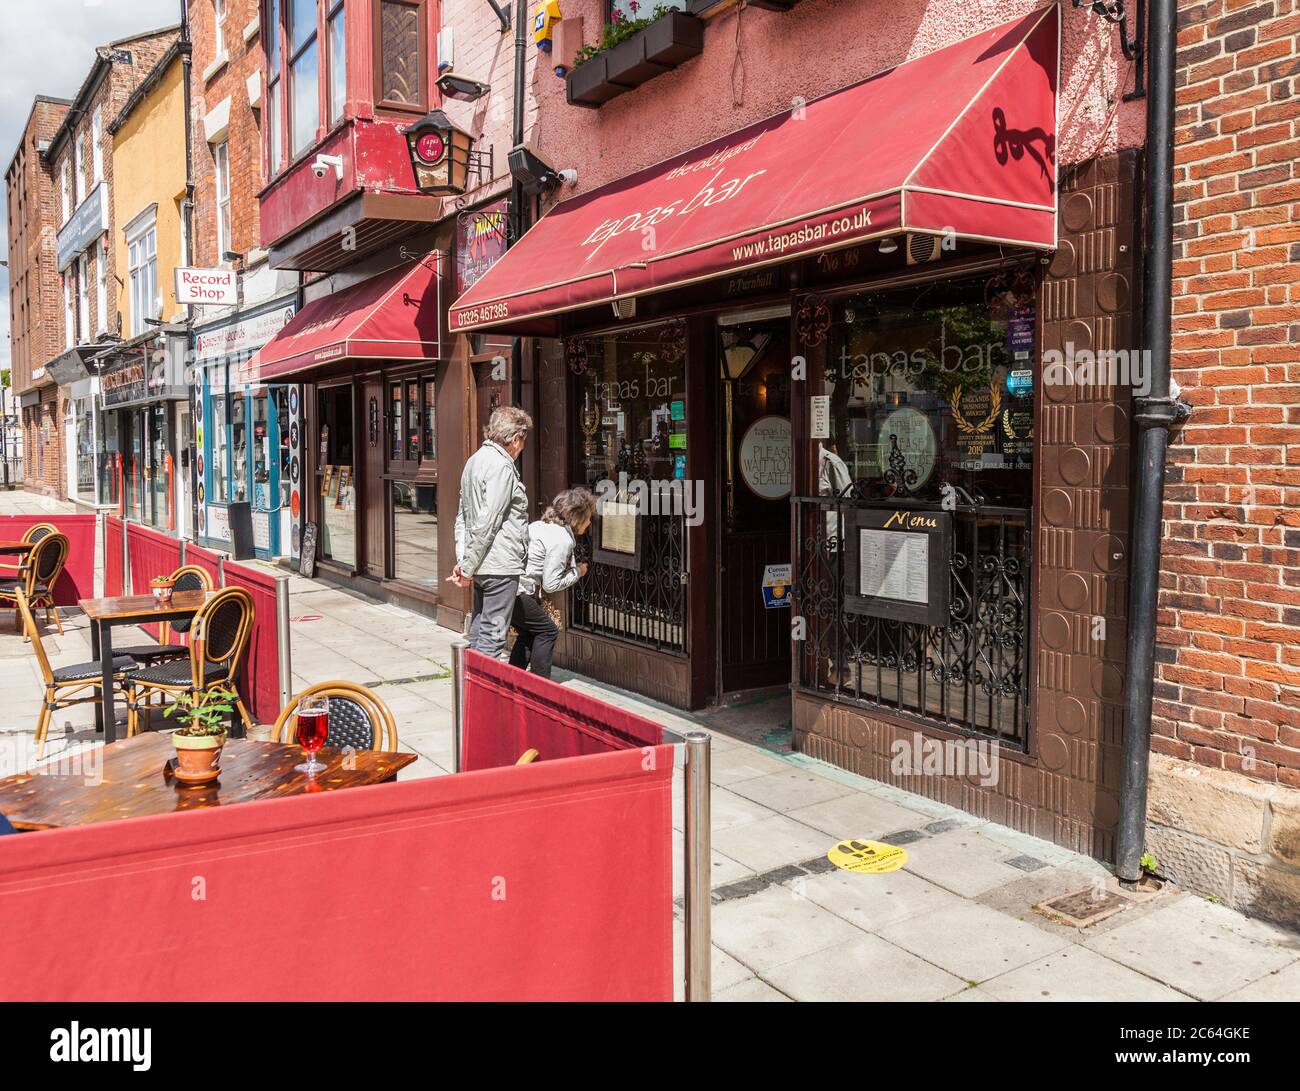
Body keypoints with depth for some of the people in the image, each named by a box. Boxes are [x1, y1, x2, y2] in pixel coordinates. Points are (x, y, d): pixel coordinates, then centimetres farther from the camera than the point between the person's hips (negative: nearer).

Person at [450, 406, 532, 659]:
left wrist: (463, 561, 13)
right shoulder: (501, 466, -14)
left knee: (479, 631, 15)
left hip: (481, 565, 10)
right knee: (493, 635, -6)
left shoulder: (475, 460, 16)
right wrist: (468, 568, -14)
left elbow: (462, 517, 17)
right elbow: (487, 522, -19)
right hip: (500, 565, -10)